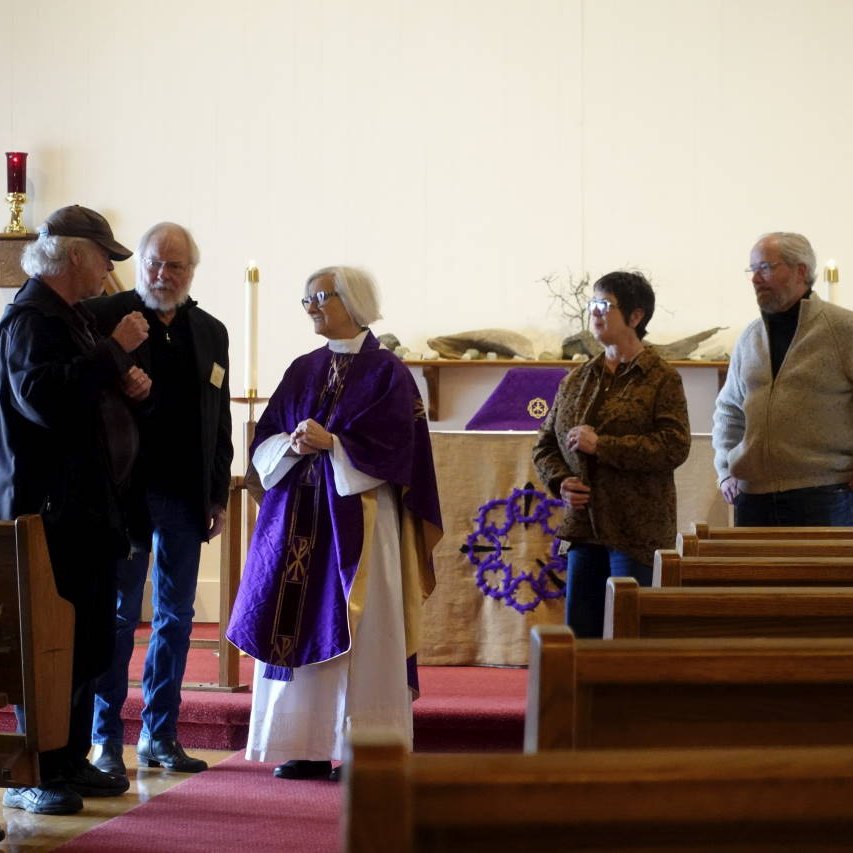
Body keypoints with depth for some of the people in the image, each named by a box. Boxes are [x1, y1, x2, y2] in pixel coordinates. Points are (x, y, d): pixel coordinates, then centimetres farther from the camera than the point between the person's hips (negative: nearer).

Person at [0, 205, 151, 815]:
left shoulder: (76, 316, 18)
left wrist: (128, 387, 10)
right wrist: (116, 353, -23)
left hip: (90, 507, 10)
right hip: (54, 509, -10)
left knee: (90, 643, 14)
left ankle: (71, 761, 23)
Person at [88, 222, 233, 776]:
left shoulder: (211, 332, 11)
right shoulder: (105, 316, -3)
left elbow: (220, 419, 13)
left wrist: (219, 495, 10)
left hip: (186, 496, 5)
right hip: (125, 491, -5)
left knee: (176, 617, 9)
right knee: (118, 616, 2)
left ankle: (160, 735, 19)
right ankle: (106, 740, 11)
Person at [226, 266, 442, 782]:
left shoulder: (387, 373, -2)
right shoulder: (302, 371, 14)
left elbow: (393, 450, -9)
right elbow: (264, 441, 11)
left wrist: (331, 443, -17)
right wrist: (292, 445, -10)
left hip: (359, 519, -5)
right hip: (297, 517, 5)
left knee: (356, 632, -4)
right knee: (299, 628, 3)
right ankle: (307, 747, 9)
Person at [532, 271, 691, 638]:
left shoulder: (661, 379, -4)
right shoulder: (576, 381, 13)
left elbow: (675, 446, -15)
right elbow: (545, 445, 20)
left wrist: (601, 445, -17)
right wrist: (560, 481, -1)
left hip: (637, 531, -6)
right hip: (584, 526, 6)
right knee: (580, 631, 8)